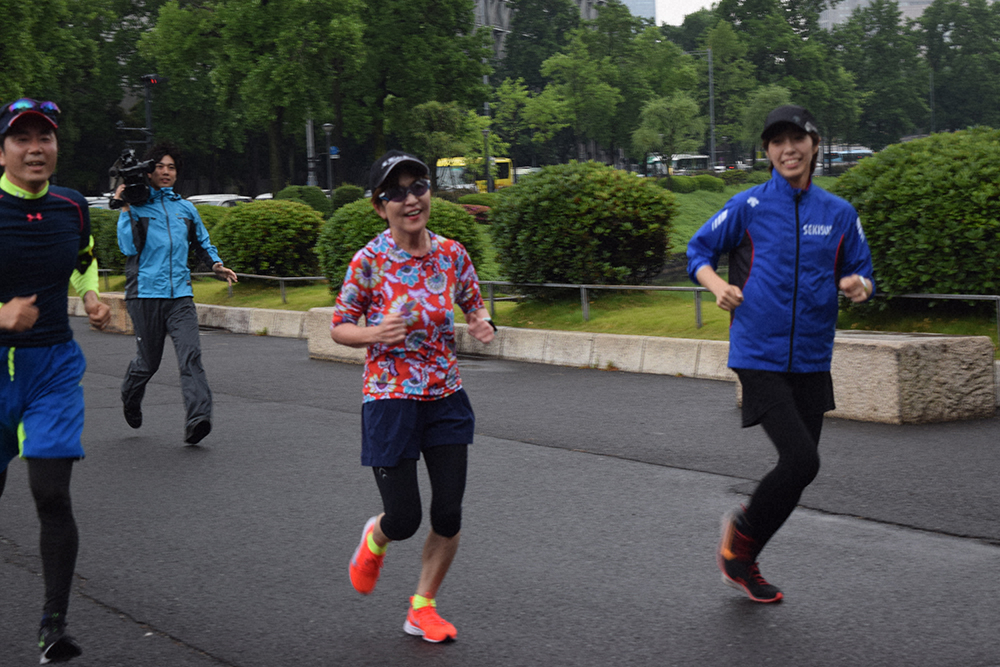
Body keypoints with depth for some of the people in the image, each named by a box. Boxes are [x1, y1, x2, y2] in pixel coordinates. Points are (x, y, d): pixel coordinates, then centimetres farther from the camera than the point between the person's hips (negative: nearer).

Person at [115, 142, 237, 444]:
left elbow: (202, 243, 28)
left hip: (180, 294, 2)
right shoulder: (137, 207, 3)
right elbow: (129, 247, -10)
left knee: (191, 356, -16)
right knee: (148, 361, 8)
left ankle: (197, 419, -25)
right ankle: (130, 398, 40)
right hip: (145, 293, -2)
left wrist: (216, 264, 10)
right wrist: (124, 209, -11)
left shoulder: (186, 208, 16)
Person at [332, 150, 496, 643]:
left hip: (446, 398, 4)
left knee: (449, 516, 3)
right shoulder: (370, 261, -13)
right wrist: (374, 334, -24)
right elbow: (338, 328, -4)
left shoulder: (451, 254, -2)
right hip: (390, 399, -4)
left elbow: (475, 305, 13)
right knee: (404, 519, -2)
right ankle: (375, 538, 36)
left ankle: (422, 609, 23)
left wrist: (483, 324, -9)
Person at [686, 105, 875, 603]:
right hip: (759, 357, -5)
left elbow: (862, 275, 13)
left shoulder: (839, 213, 7)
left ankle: (741, 560, 28)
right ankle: (741, 533, 10)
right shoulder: (749, 206, -3)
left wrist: (857, 285, -10)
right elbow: (698, 251, 6)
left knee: (798, 469, 8)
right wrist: (718, 286, -13)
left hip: (811, 362, 5)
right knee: (801, 460, -17)